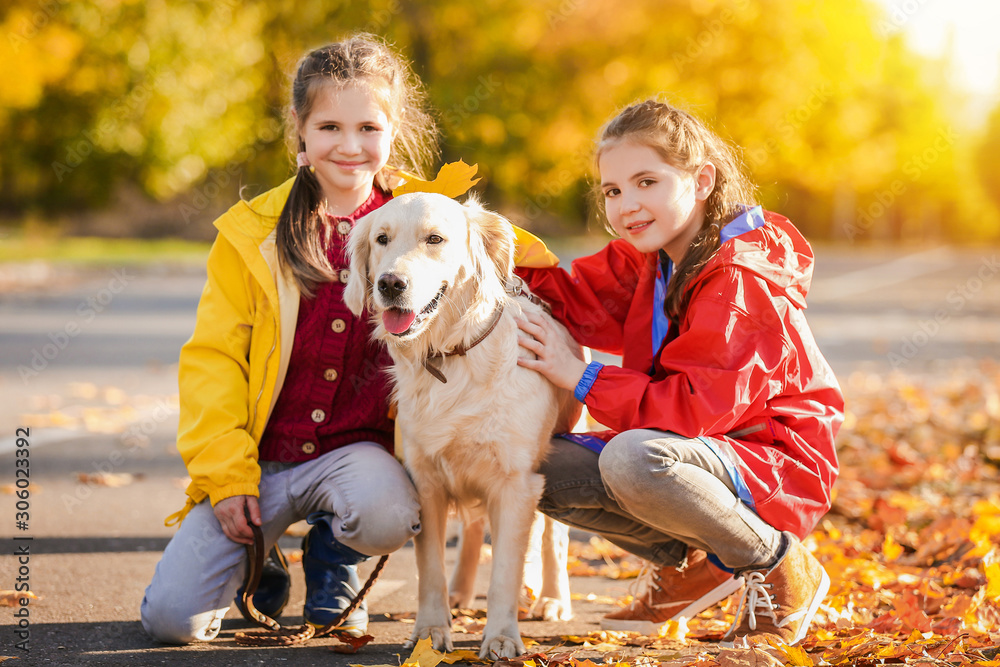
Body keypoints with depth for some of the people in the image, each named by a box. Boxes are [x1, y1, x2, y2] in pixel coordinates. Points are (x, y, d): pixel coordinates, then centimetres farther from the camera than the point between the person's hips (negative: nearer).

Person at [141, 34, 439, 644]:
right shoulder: (253, 234, 0)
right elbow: (213, 358, 0)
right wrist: (226, 475, -9)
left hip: (358, 449, 0)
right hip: (260, 458, 0)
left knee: (388, 516, -35)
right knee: (171, 616, -14)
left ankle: (333, 557, 4)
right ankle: (258, 563, 22)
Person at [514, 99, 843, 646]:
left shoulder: (742, 282, -22)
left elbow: (699, 406, -27)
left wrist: (581, 379, -26)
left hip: (771, 465, -9)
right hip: (690, 448, 9)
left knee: (633, 459, -38)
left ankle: (777, 566, -13)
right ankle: (686, 562, 10)